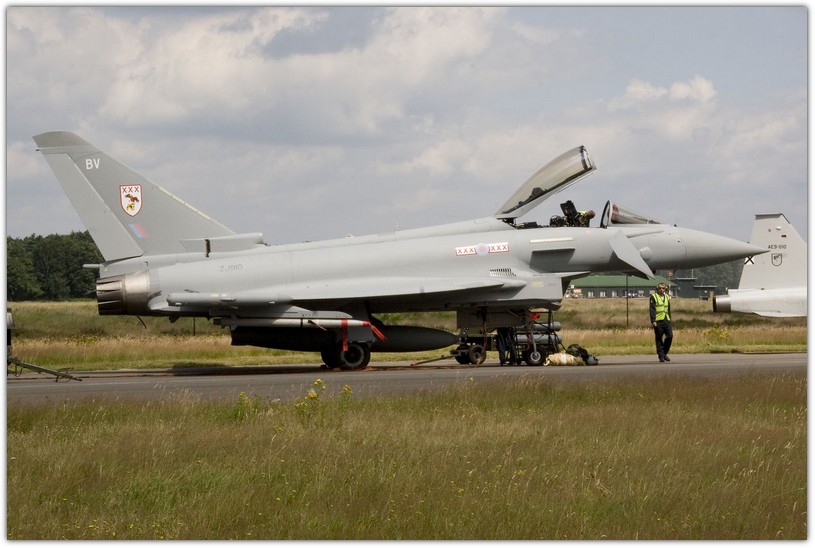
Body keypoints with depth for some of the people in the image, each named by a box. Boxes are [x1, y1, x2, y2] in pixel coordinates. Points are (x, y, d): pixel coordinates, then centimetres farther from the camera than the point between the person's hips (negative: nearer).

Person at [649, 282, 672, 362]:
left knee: (670, 336, -7)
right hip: (658, 321, -5)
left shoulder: (667, 297, 17)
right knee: (659, 339, -1)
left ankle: (664, 353, 10)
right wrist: (653, 321, -15)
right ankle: (661, 356, 4)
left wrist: (669, 320, 18)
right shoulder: (654, 297, 0)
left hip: (666, 320, 5)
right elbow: (652, 310, -7)